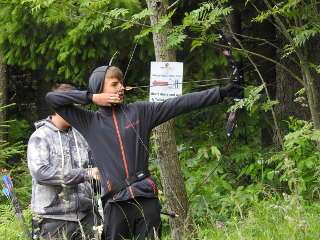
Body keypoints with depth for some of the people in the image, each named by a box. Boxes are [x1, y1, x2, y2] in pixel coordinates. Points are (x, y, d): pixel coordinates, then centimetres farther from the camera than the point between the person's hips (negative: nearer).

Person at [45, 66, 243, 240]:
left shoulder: (140, 112, 9)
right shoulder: (90, 122, 7)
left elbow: (180, 104, 5)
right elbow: (52, 98, 5)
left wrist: (220, 93, 0)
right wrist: (92, 97, -1)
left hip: (146, 200, 1)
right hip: (116, 203, -1)